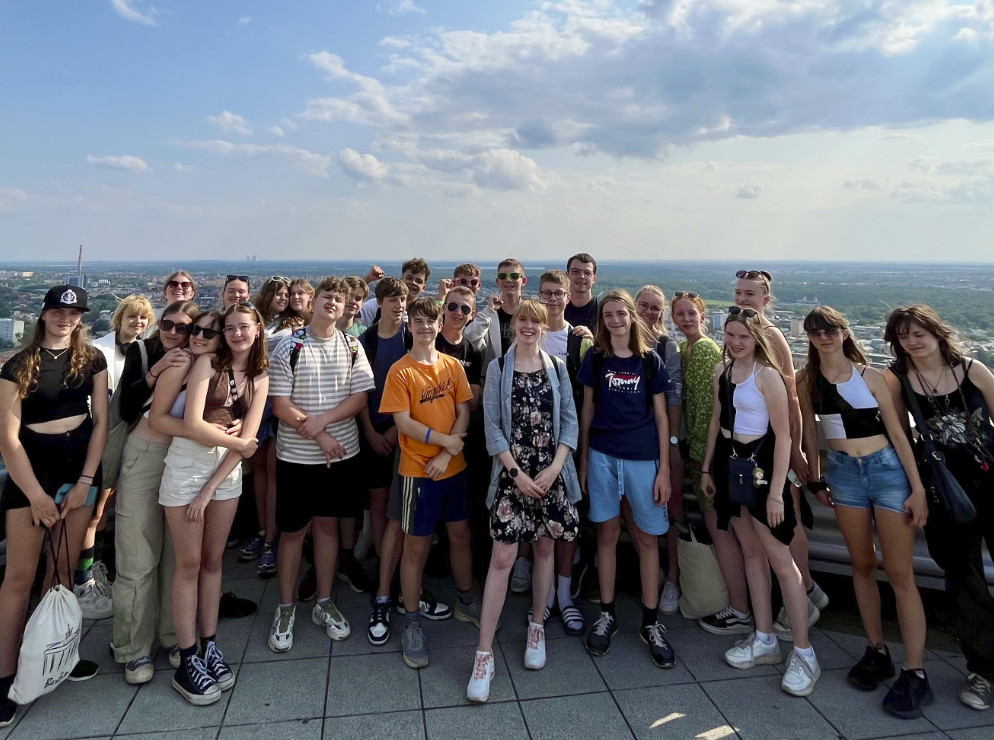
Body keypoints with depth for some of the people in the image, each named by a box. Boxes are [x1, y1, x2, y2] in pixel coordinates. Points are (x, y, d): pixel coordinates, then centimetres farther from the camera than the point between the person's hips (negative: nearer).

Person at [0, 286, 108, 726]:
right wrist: (37, 495, -12)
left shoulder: (92, 360, 3)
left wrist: (85, 482, -6)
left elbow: (100, 421, 1)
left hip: (81, 464, 2)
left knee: (64, 569, 9)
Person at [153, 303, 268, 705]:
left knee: (213, 560, 12)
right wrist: (238, 442, -6)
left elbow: (248, 438, -2)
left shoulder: (260, 379, 5)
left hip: (228, 471, 4)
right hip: (188, 465, -4)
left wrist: (210, 490, -9)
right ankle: (188, 662, 12)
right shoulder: (207, 362, -8)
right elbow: (193, 423, -18)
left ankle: (210, 647, 23)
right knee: (189, 563, 2)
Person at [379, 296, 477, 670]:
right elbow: (403, 421, -13)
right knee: (416, 545, 5)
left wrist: (446, 454, -10)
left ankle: (467, 602, 37)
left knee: (460, 534, 17)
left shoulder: (453, 366, 3)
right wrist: (445, 440, -15)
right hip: (417, 469, -4)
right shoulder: (400, 370, -8)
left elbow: (464, 412, 0)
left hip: (453, 466, 4)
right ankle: (412, 624, 19)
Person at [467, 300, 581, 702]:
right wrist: (517, 473, -11)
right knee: (502, 556, -6)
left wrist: (555, 467, -9)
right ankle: (484, 654, 1)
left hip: (552, 471, 2)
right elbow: (492, 426, -3)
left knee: (545, 548, 12)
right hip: (512, 473, -2)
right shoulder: (498, 368, 1)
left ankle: (537, 627, 32)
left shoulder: (558, 368, 6)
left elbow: (570, 421, 3)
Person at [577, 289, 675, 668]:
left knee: (647, 537, 6)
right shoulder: (595, 359, 3)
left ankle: (650, 622, 18)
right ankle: (607, 614, 22)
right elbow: (587, 410, 7)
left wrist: (664, 468, -3)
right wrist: (583, 460, 5)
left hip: (643, 457, 0)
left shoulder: (650, 360, 1)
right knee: (607, 532, 8)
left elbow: (661, 416, 1)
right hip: (602, 455, 1)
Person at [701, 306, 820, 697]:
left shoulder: (767, 375, -14)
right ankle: (764, 640, 26)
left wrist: (777, 490, -18)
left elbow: (783, 435, -15)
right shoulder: (721, 371, 7)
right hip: (730, 462, 7)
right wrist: (707, 467, 15)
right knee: (751, 552, 14)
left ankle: (804, 653, 10)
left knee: (780, 558, -3)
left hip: (760, 462, -7)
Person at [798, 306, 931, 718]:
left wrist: (918, 488, -9)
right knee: (862, 566, 11)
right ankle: (877, 652, 24)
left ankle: (915, 674, 4)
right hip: (843, 472, 3)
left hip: (886, 468, -3)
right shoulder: (807, 381, 2)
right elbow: (809, 429, 11)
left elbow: (897, 432, -5)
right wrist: (815, 478, 11)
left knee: (900, 573, -2)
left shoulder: (869, 375, -6)